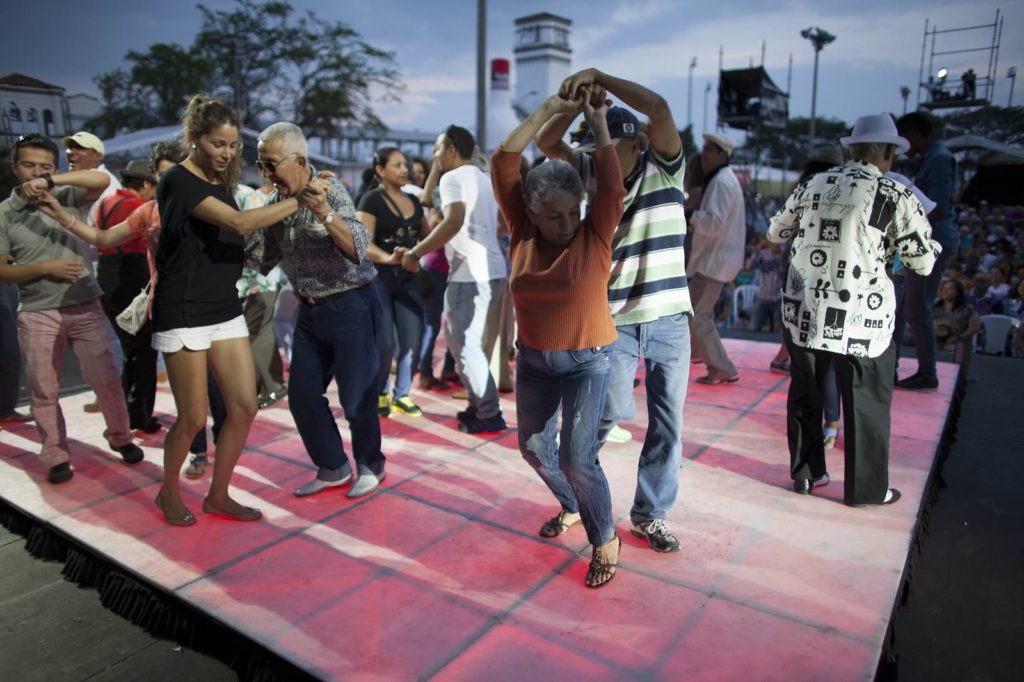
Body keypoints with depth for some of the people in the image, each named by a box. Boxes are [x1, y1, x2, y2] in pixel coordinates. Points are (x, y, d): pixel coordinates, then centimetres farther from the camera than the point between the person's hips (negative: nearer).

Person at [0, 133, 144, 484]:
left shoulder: (70, 198, 2)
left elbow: (102, 180, -18)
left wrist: (52, 181, -25)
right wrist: (45, 267, -14)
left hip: (85, 307, 0)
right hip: (36, 314, 1)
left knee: (105, 378, 5)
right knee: (44, 391, 7)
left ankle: (120, 437, 25)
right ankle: (56, 456, 20)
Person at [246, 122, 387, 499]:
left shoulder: (330, 192, -15)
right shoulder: (274, 202, 4)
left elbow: (359, 249, -27)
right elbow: (257, 257, 11)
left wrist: (324, 213, -39)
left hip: (351, 307, -7)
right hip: (311, 311, 7)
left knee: (355, 396, 2)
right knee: (302, 395, 9)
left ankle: (370, 464, 26)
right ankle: (333, 468, 27)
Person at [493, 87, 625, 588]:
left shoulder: (594, 236, -12)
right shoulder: (522, 232, -6)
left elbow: (611, 184, -24)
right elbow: (502, 164, -12)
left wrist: (597, 121, -13)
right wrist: (549, 110, -12)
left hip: (588, 362, -4)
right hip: (534, 360, 5)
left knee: (577, 457, -10)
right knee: (533, 445, 17)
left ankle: (605, 538, 15)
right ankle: (572, 507, 44)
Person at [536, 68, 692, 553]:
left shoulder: (664, 168, -2)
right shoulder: (593, 175, 4)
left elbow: (658, 108, -17)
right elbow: (547, 143, -4)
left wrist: (597, 75, -17)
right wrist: (575, 101, -18)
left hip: (669, 318, 1)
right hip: (613, 321, 0)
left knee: (667, 422, 6)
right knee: (612, 410, -6)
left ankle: (650, 513, 23)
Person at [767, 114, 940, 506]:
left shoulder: (812, 186, 6)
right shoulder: (896, 197, -6)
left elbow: (776, 232, 20)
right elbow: (923, 263, 0)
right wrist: (919, 225, 18)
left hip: (803, 311, 4)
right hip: (861, 319, -4)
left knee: (804, 394, 17)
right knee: (867, 403, 11)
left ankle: (805, 473, 30)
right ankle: (866, 488, 23)